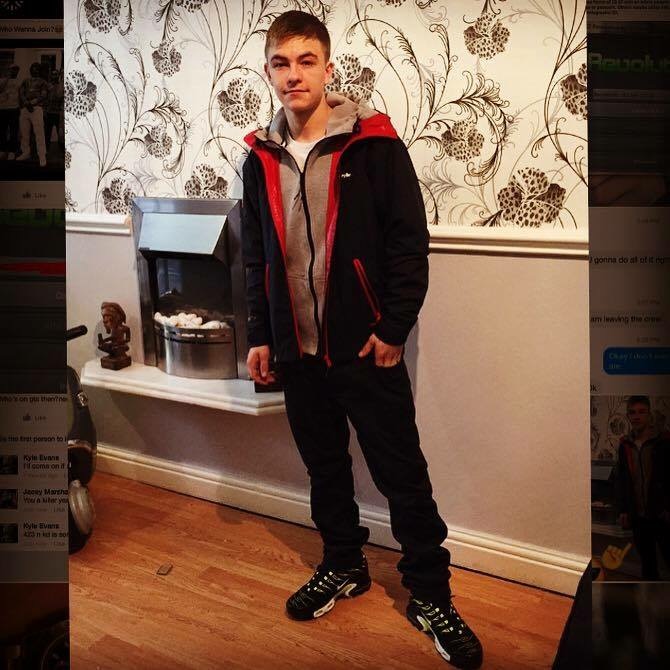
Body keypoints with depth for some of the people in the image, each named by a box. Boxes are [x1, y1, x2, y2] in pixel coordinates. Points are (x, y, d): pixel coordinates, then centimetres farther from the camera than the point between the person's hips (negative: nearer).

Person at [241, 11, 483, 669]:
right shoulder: (260, 157, 7)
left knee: (403, 476, 4)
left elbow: (409, 242, -8)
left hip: (366, 348, -4)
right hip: (298, 351, 5)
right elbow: (256, 258, 12)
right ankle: (343, 565, 38)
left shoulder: (373, 144, -6)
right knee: (324, 468, 18)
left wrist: (393, 329, -13)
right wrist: (259, 336, 8)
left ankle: (430, 593, 22)